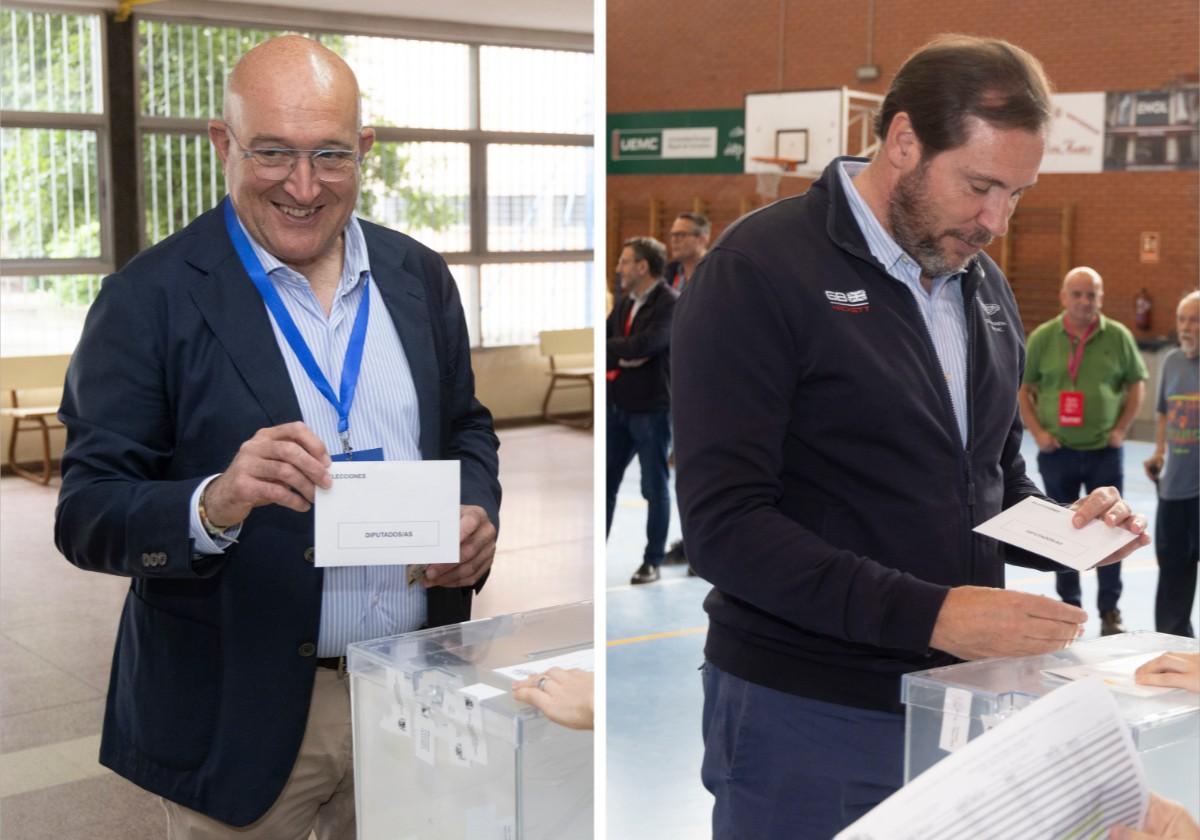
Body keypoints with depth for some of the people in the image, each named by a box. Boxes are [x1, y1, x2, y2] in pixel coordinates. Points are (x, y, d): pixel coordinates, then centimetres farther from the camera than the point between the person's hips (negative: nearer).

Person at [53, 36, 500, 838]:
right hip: (243, 718, -4)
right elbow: (86, 514, -12)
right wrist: (213, 506, -31)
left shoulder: (418, 276, 4)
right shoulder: (151, 300, -10)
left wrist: (476, 513, -7)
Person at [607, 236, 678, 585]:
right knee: (605, 482, 10)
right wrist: (620, 359, -15)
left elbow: (643, 344, -25)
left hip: (651, 408, -7)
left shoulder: (670, 303, -13)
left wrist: (605, 348, -11)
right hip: (618, 405, 7)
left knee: (655, 487, 5)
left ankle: (652, 562, 16)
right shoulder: (624, 302, 10)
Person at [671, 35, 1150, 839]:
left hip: (957, 702, 7)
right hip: (808, 715, -6)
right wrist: (930, 614, -27)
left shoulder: (987, 288, 9)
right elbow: (725, 524, -21)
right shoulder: (760, 270, -14)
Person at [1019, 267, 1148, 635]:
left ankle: (1110, 612, 13)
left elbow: (1137, 384, 8)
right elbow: (1022, 388, 5)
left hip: (1104, 452, 0)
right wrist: (1037, 431, -5)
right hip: (1057, 452, 0)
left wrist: (1121, 429, -2)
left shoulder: (1118, 336, -1)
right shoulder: (1042, 338, -1)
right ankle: (1069, 607, 21)